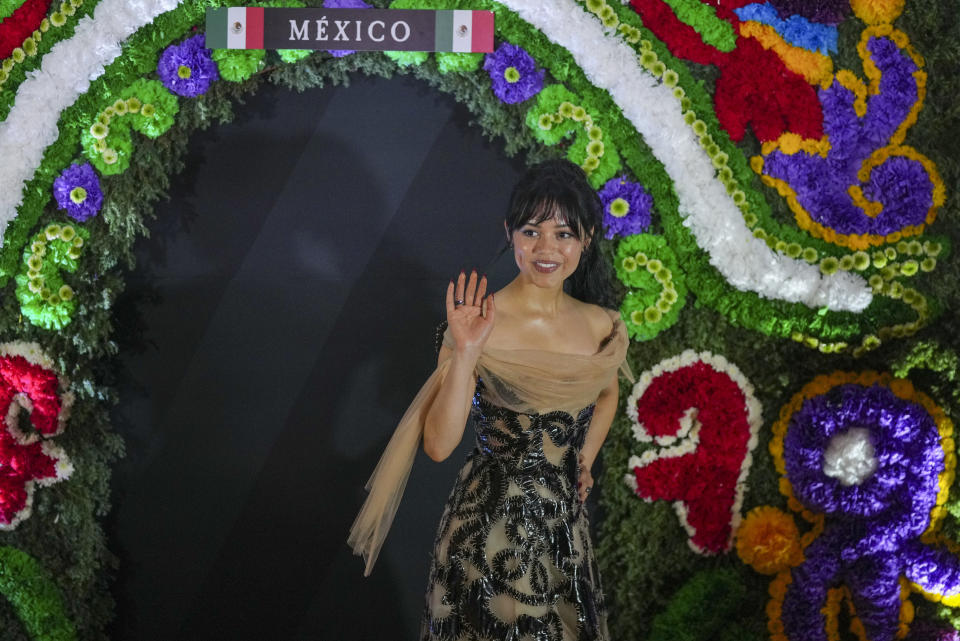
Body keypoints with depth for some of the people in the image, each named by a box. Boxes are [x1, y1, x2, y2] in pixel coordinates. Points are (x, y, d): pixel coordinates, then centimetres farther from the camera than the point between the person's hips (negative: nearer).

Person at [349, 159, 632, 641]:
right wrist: (466, 353, -29)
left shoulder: (602, 328, -2)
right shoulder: (480, 326, -16)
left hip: (565, 524, 5)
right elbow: (439, 445, -22)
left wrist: (584, 463, 9)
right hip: (490, 526, -4)